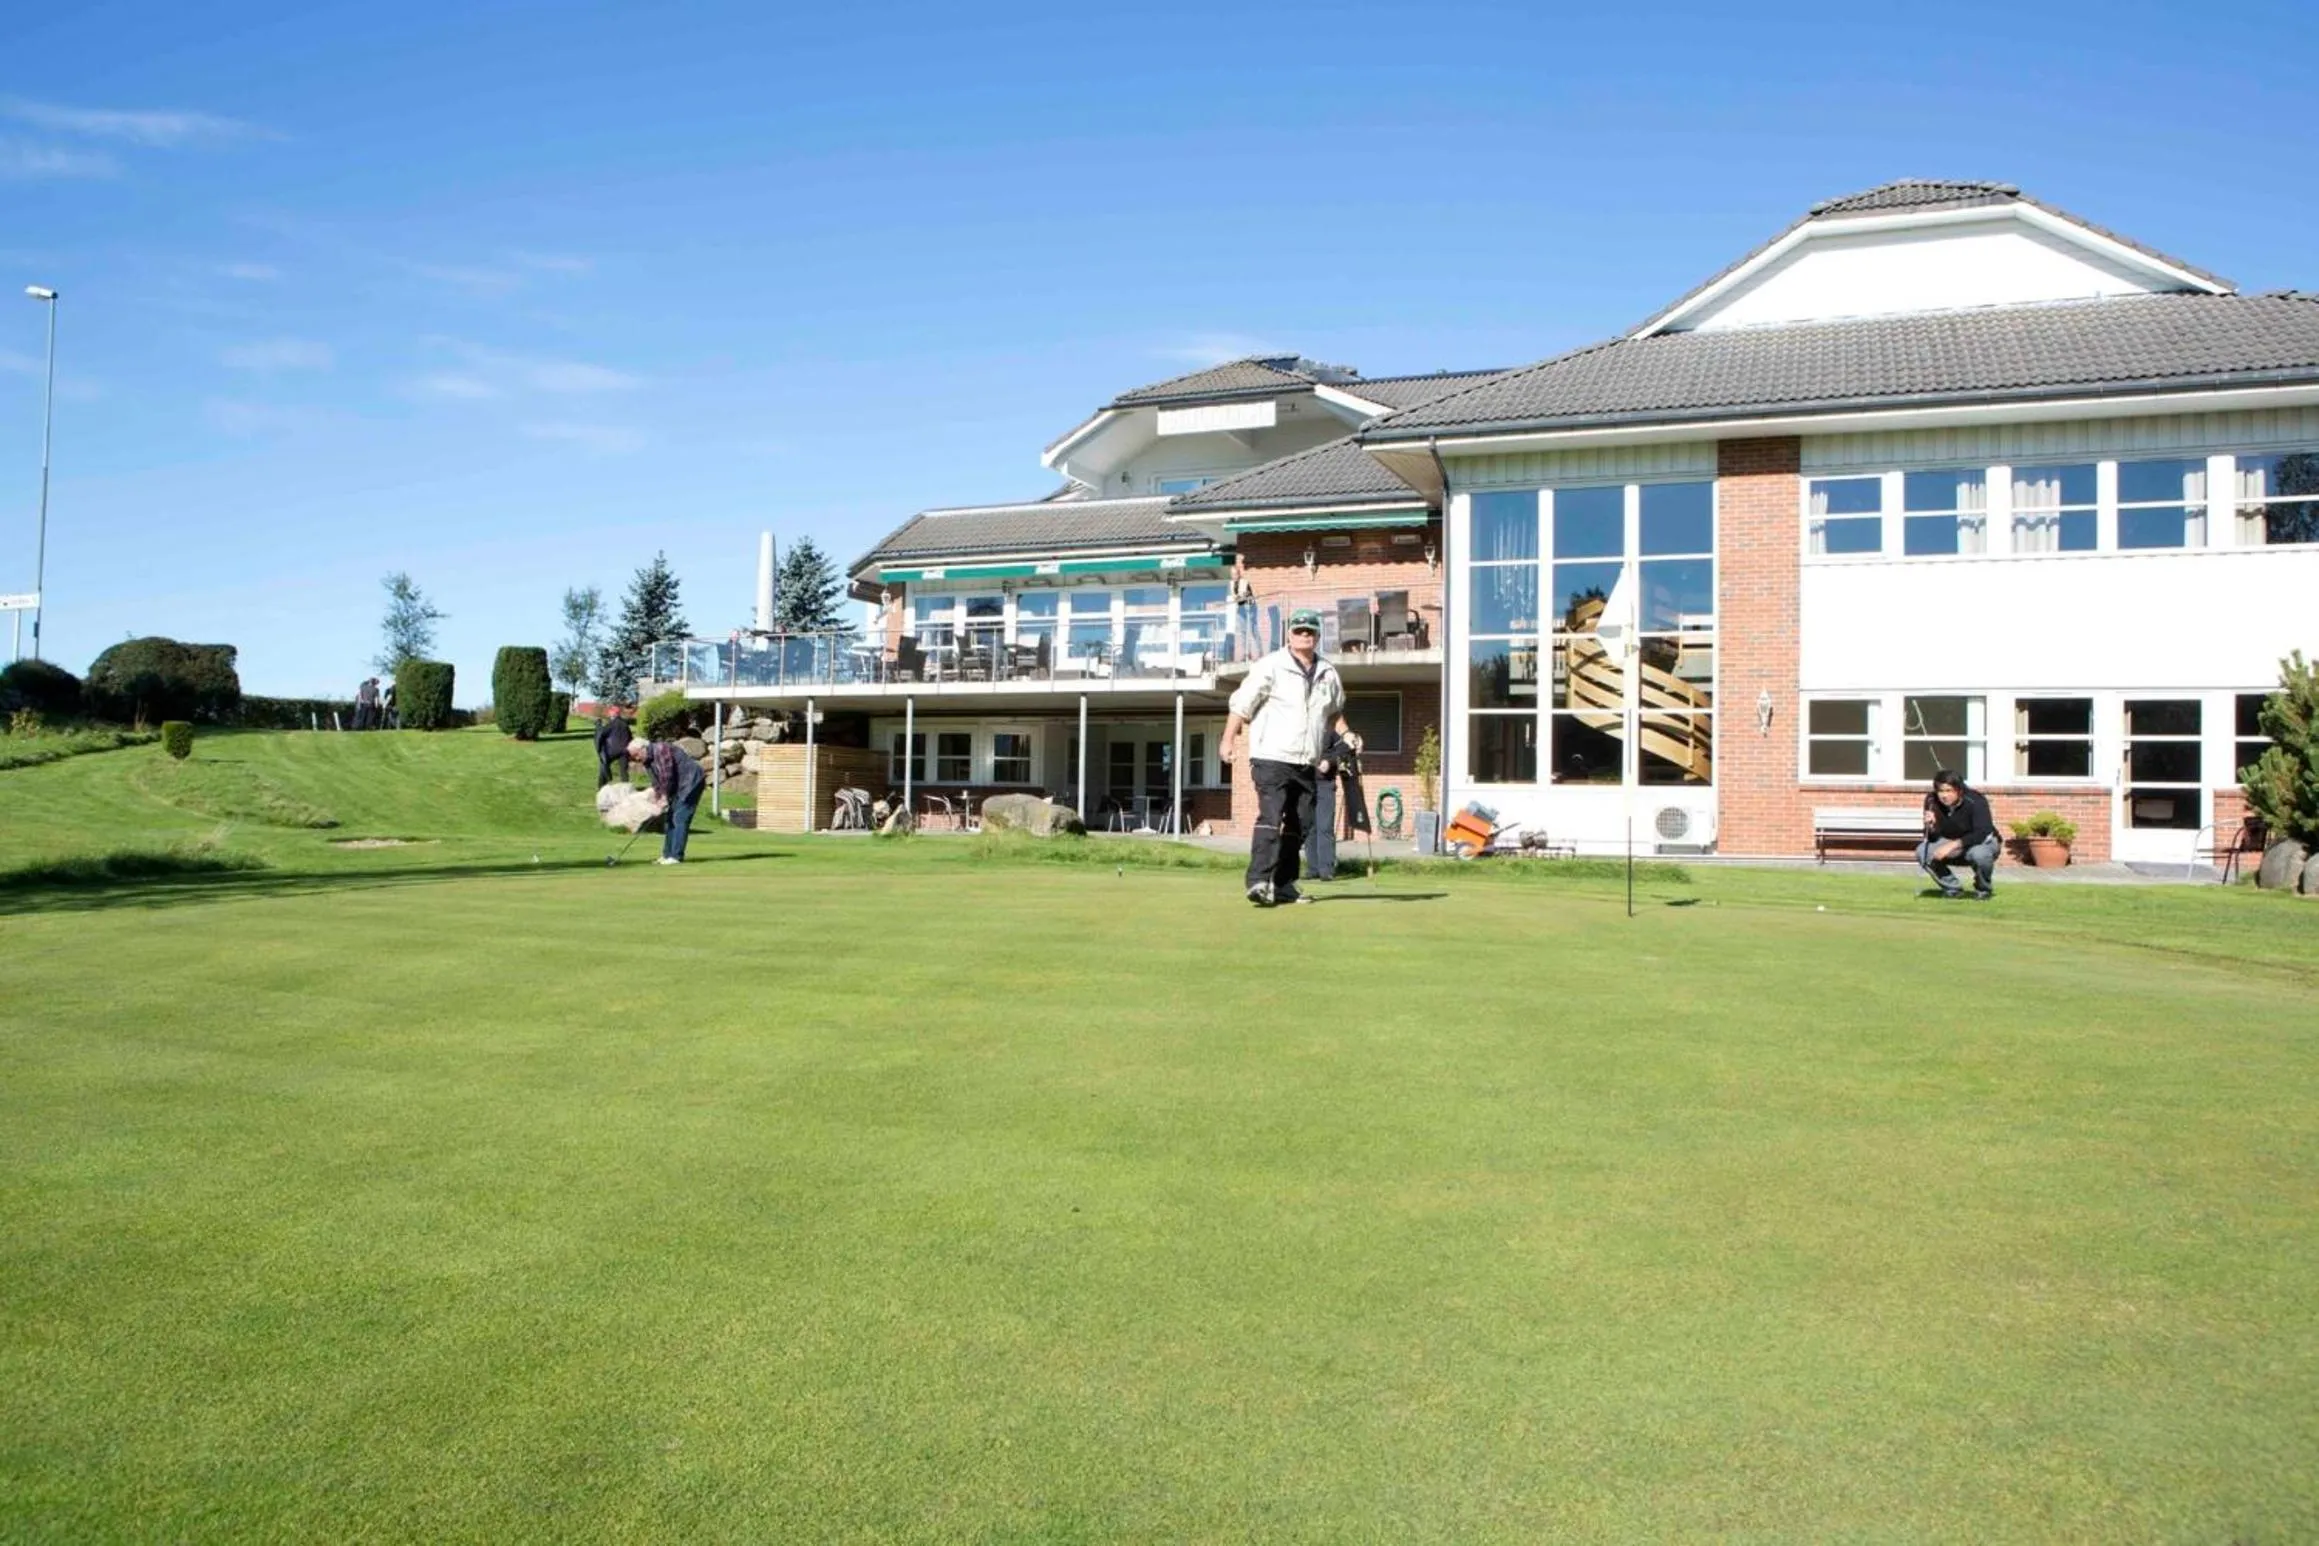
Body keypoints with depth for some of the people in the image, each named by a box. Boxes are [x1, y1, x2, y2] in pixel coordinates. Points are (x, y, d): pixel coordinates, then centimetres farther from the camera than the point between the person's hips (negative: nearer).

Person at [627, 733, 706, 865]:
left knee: (680, 819, -13)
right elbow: (657, 783, 9)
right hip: (678, 786, 10)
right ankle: (667, 854, 15)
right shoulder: (647, 761, 11)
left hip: (691, 781, -10)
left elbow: (667, 776, -21)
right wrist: (657, 799, -5)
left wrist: (664, 797, -12)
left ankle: (676, 856, -14)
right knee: (671, 818, 10)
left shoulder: (660, 749, -19)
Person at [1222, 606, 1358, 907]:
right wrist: (1229, 740, -14)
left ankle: (1283, 885, 16)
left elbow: (1334, 711, 30)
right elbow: (1242, 703, -6)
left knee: (1300, 825, 7)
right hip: (1271, 758, -6)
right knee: (1270, 817, -18)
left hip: (1307, 764, 6)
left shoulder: (1328, 674, 14)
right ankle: (1259, 881, -21)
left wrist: (1346, 734, 12)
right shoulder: (1271, 666, -3)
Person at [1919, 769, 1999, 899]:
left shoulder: (1975, 801, -26)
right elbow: (1932, 838, -10)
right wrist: (1930, 826, -34)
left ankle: (1983, 889, -5)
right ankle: (1952, 888, 1)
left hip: (1982, 842, -4)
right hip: (1951, 843, 4)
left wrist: (1953, 845, -43)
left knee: (1979, 854, -39)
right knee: (1922, 852, -22)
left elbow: (1982, 834, -34)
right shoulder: (1932, 801, -14)